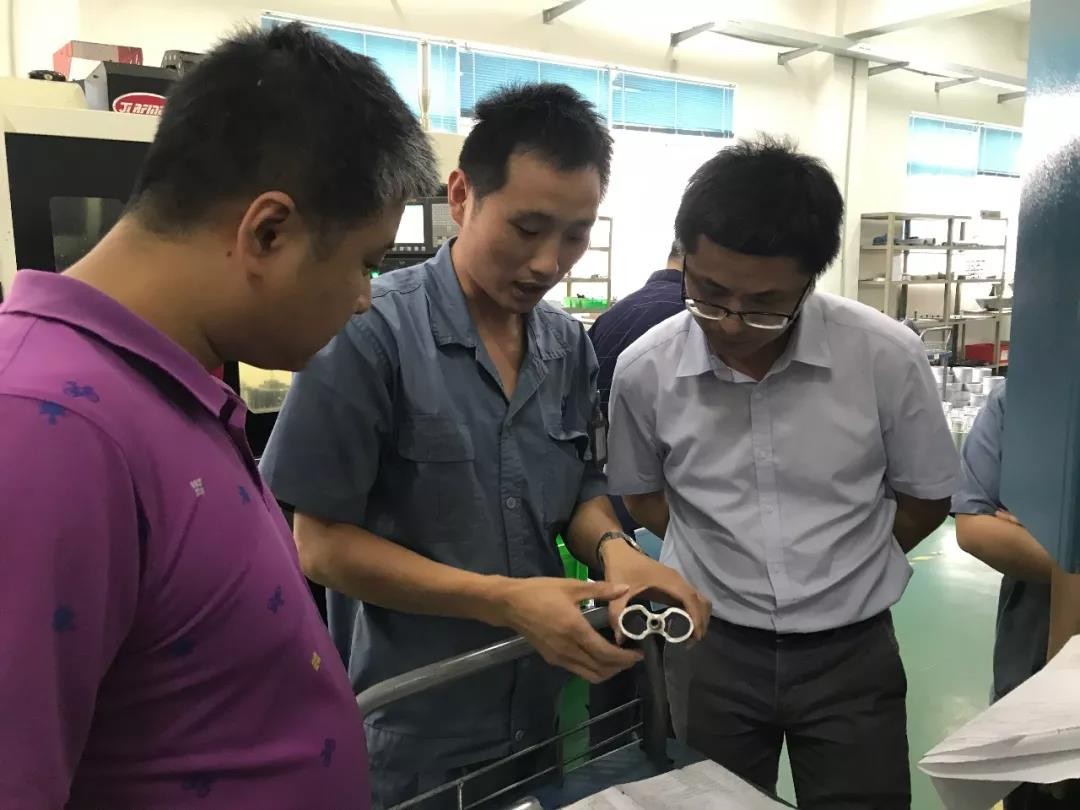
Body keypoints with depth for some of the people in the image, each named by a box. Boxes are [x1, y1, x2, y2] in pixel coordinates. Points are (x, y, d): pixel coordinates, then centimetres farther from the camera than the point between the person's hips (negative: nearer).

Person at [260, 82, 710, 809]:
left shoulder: (570, 346, -1)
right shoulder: (372, 332, -20)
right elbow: (323, 542, -17)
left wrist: (614, 548, -14)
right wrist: (505, 601, -24)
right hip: (411, 729, -5)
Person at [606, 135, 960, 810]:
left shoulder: (887, 356, -15)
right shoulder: (645, 370, -14)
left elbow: (927, 497, 1)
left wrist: (838, 570, -1)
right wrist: (722, 565, -2)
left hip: (852, 649, 0)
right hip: (712, 648, 1)